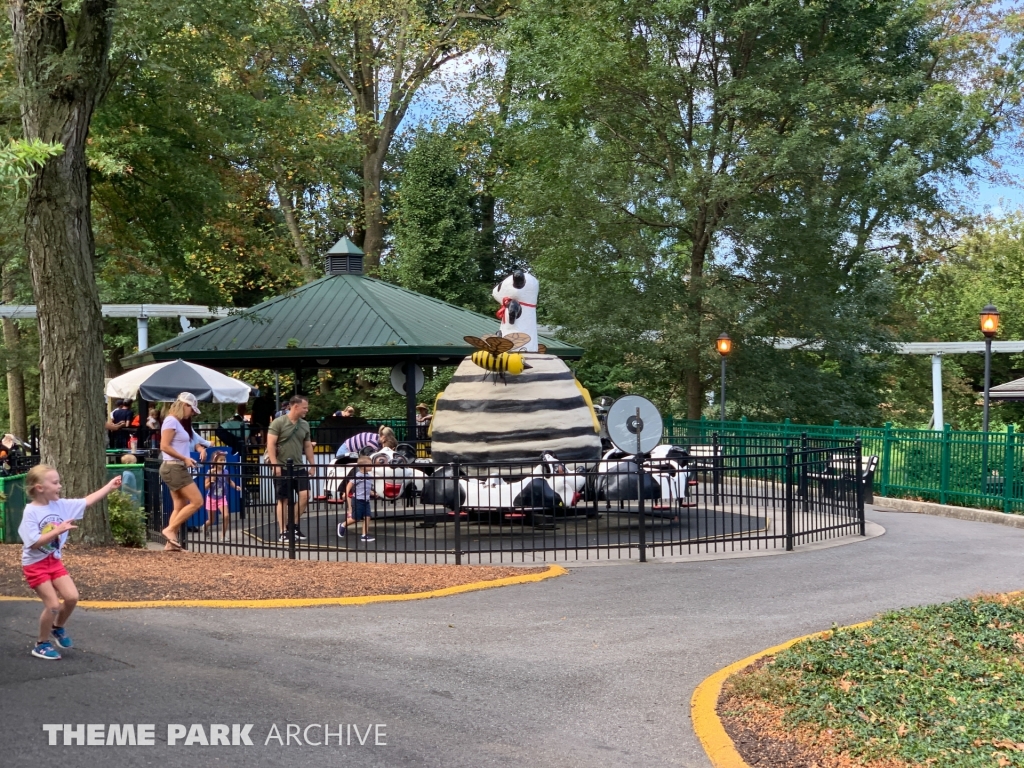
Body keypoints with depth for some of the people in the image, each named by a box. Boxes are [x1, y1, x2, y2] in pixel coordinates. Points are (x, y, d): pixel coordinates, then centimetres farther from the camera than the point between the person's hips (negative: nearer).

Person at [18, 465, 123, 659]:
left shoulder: (60, 505, -2)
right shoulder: (31, 512, -21)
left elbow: (87, 501, 2)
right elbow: (34, 542, -27)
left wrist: (109, 486, -1)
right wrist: (58, 530, -33)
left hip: (54, 561, 7)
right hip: (35, 564, -7)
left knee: (72, 597, 0)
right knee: (53, 604, -8)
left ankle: (58, 628, 29)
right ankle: (41, 644, 12)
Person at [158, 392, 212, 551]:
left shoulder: (181, 423, 18)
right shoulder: (171, 421, -11)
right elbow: (164, 446, -18)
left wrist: (201, 448, 0)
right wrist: (184, 458, -19)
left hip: (178, 468, 10)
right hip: (173, 467, -10)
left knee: (180, 507, 7)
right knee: (197, 501, -11)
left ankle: (171, 543, 5)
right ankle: (170, 530, -8)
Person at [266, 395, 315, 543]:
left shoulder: (304, 424, 10)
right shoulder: (278, 423, -8)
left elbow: (308, 446, 17)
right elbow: (270, 444, -11)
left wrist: (312, 464, 13)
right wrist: (275, 465, -17)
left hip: (299, 467, 5)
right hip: (282, 468, -5)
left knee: (305, 495, -6)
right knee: (283, 500, 0)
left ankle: (294, 525, 11)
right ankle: (283, 532, 8)